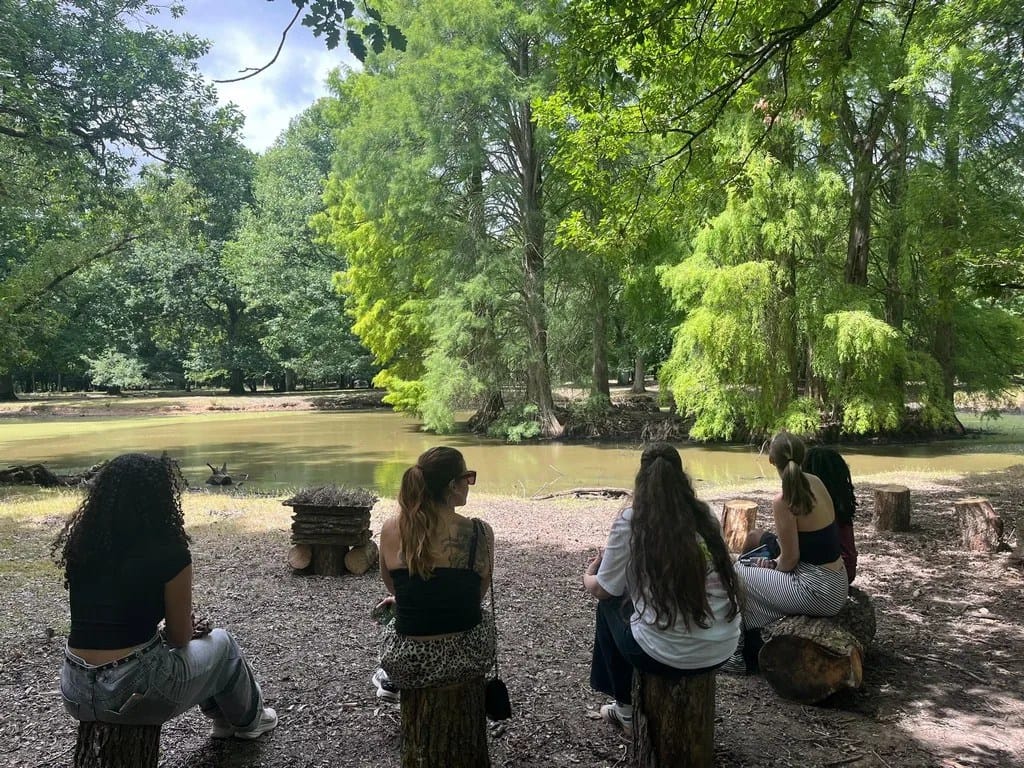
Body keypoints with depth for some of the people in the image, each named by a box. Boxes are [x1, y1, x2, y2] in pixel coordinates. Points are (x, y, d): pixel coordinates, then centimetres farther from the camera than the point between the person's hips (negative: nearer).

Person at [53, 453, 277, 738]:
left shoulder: (80, 546, 2)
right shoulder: (169, 555, -16)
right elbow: (179, 638, -5)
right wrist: (190, 627, 19)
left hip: (74, 694, 6)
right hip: (135, 694, -6)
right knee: (221, 643, 21)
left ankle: (222, 718, 47)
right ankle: (248, 720, 44)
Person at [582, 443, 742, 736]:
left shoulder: (632, 521, -10)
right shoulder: (705, 515, 3)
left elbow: (602, 591, -2)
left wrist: (587, 576, 21)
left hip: (667, 656, -5)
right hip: (722, 649, 5)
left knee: (608, 606, 23)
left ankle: (626, 710, 33)